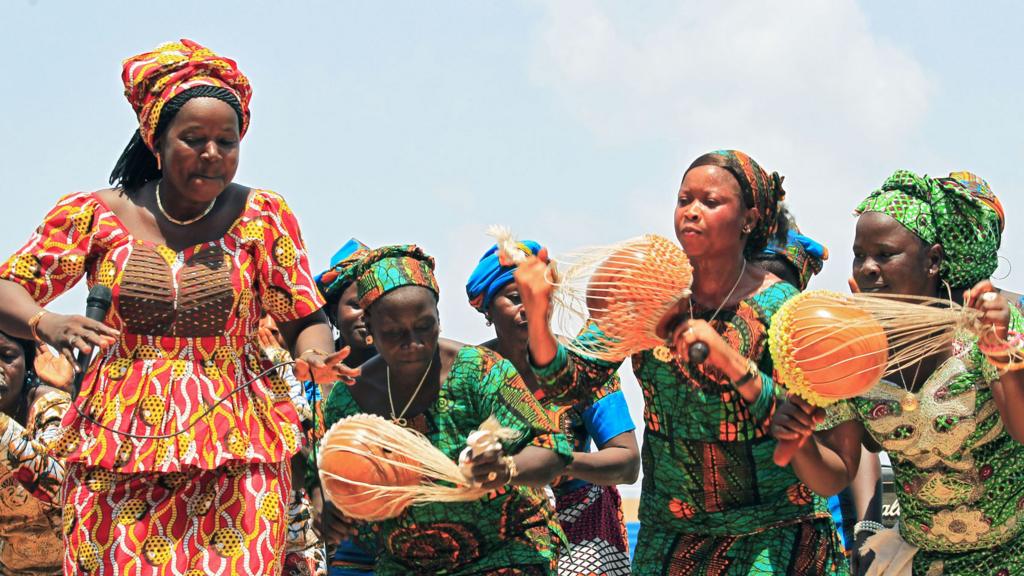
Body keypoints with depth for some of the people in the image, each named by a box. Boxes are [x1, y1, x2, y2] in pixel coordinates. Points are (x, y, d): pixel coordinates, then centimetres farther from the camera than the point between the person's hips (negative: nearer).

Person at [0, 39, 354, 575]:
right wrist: (47, 324, -20)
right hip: (116, 452, 1)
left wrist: (314, 357, -18)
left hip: (234, 450, 0)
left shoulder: (262, 216, 3)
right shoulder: (96, 213, 3)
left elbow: (305, 318, 6)